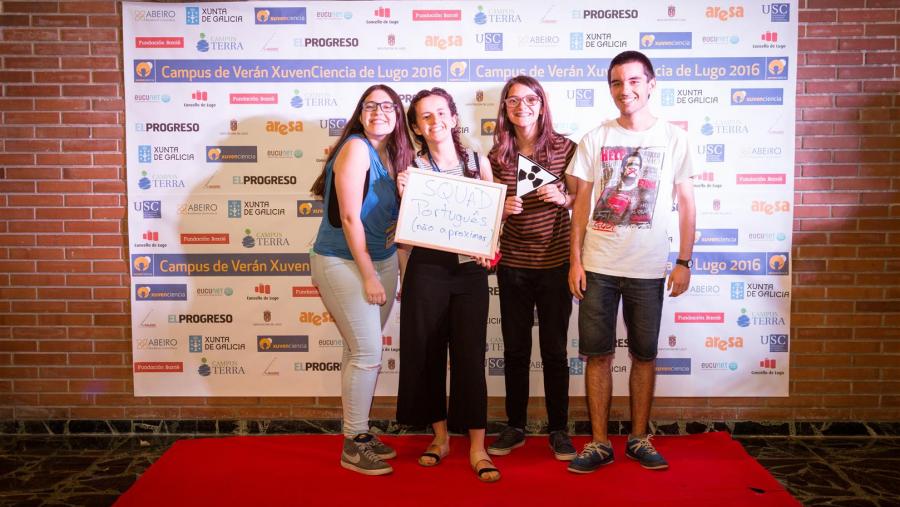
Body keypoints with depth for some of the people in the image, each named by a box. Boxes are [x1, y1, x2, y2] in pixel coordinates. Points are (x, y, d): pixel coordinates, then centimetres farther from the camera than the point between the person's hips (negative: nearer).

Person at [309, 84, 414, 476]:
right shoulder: (356, 148, -14)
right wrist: (368, 277, -17)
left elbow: (392, 218, 10)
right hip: (343, 263, -7)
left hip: (382, 261, 7)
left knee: (361, 352, 13)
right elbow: (350, 217, -18)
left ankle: (360, 432, 25)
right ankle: (353, 446, 7)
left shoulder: (394, 154, 9)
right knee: (367, 352, -7)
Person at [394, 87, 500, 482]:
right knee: (427, 352, 7)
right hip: (427, 269, 0)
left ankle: (477, 447, 9)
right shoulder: (413, 167, 3)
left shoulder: (478, 161, 5)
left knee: (470, 354, 0)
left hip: (470, 269, 0)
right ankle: (440, 436, 25)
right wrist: (403, 195, -13)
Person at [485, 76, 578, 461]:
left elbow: (580, 200, 5)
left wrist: (562, 198, -16)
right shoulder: (497, 155, 5)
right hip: (512, 264, 2)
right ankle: (515, 427, 23)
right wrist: (501, 209, -10)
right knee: (515, 349, 9)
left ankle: (558, 430, 19)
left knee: (554, 350, 5)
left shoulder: (564, 148, -1)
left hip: (555, 263, -2)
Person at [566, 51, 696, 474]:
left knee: (644, 355, 9)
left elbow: (686, 204, 4)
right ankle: (599, 443, 15)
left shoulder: (673, 138, 2)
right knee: (598, 354, 4)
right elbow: (582, 202, 5)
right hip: (598, 265, 1)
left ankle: (639, 439, 24)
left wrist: (684, 262, -1)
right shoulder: (595, 139, 4)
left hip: (649, 268, 0)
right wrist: (575, 259, -1)